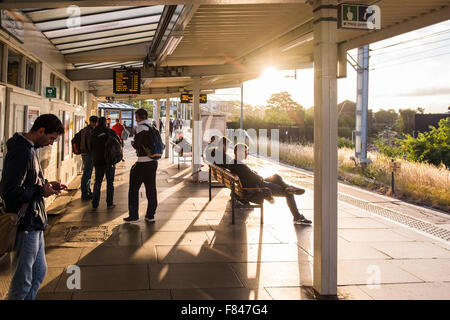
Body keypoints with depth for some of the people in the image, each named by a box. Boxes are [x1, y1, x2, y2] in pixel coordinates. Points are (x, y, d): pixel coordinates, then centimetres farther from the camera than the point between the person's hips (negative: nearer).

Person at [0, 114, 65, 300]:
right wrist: (41, 191, -17)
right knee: (23, 278, 2)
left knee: (39, 272, 20)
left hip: (34, 223, 10)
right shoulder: (21, 153, -21)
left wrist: (46, 184, 8)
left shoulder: (30, 149, 11)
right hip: (26, 225, -10)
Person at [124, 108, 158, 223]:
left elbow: (137, 145, -16)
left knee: (134, 189, 3)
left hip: (143, 163, -7)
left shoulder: (141, 127, -11)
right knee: (151, 189, 10)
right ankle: (150, 215, 13)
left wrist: (133, 143, 7)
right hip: (153, 162, 7)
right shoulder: (153, 128, 12)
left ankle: (133, 215, 5)